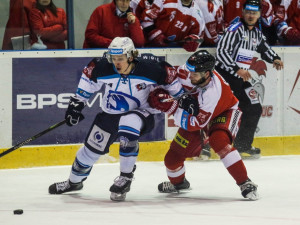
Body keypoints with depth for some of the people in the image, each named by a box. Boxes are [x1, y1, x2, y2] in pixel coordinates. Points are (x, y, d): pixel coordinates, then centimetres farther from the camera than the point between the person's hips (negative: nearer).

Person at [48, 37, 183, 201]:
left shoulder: (149, 70, -25)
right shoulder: (102, 69, -18)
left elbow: (170, 77, -8)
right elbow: (88, 80, 2)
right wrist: (77, 103, 5)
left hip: (140, 113, -3)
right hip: (110, 114, 4)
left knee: (128, 128, -37)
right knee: (92, 147, 9)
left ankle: (125, 177, -22)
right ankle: (74, 182, 38)